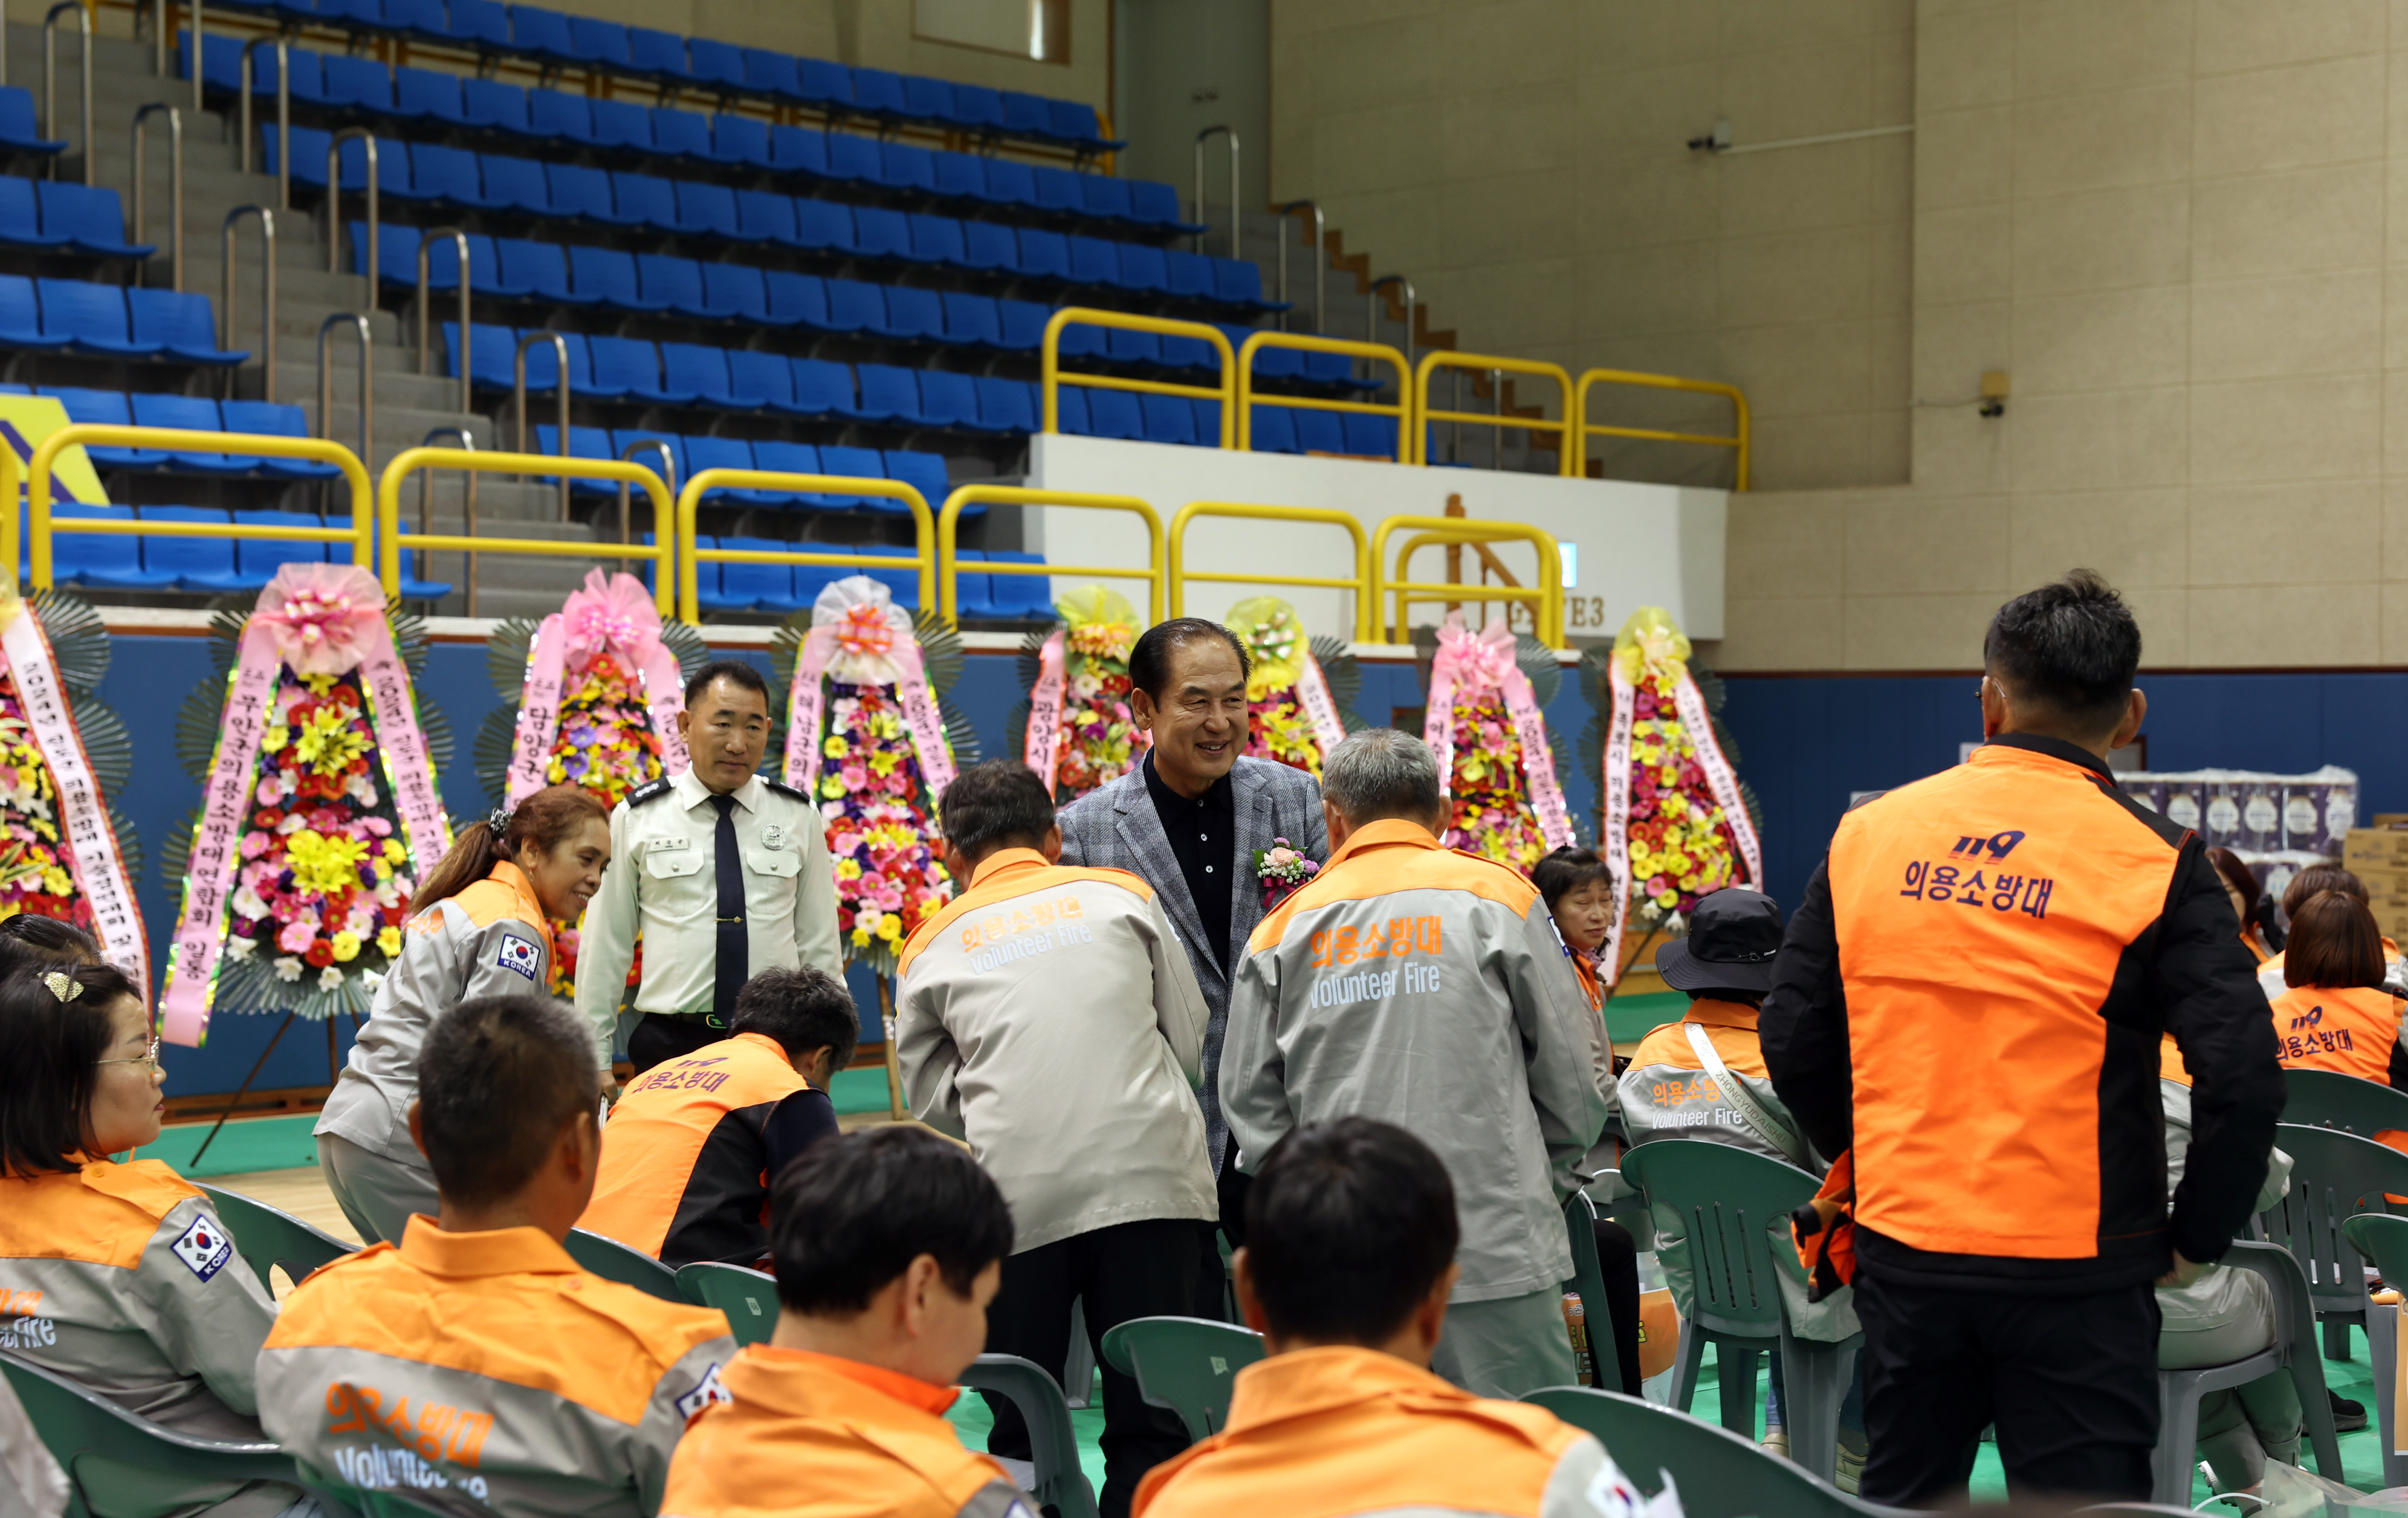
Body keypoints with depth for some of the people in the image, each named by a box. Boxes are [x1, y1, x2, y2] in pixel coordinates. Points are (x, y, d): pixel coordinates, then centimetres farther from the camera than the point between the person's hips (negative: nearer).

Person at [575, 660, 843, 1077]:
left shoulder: (800, 818, 8)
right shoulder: (636, 819, 4)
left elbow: (820, 946, 10)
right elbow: (605, 946, 6)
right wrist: (596, 1060, 4)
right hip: (669, 1043, -1)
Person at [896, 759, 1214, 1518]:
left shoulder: (931, 946, 13)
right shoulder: (1123, 894, 12)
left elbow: (932, 1099, 17)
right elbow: (1189, 1040, 15)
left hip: (1020, 1194, 0)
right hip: (1150, 1174, 0)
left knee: (1021, 1431, 13)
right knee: (1151, 1425, 5)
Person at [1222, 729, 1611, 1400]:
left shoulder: (1282, 931, 8)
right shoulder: (1496, 897, 2)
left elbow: (1250, 1103, 7)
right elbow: (1576, 1074, 4)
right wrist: (1545, 1183, 18)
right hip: (1493, 1250, -3)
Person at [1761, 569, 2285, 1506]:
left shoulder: (1868, 835, 1)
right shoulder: (2155, 863, -9)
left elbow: (1795, 1041, 5)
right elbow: (2242, 1077, -15)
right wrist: (2194, 1240, -1)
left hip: (1902, 1249, 3)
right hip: (2074, 1268, -3)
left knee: (1903, 1494, 18)